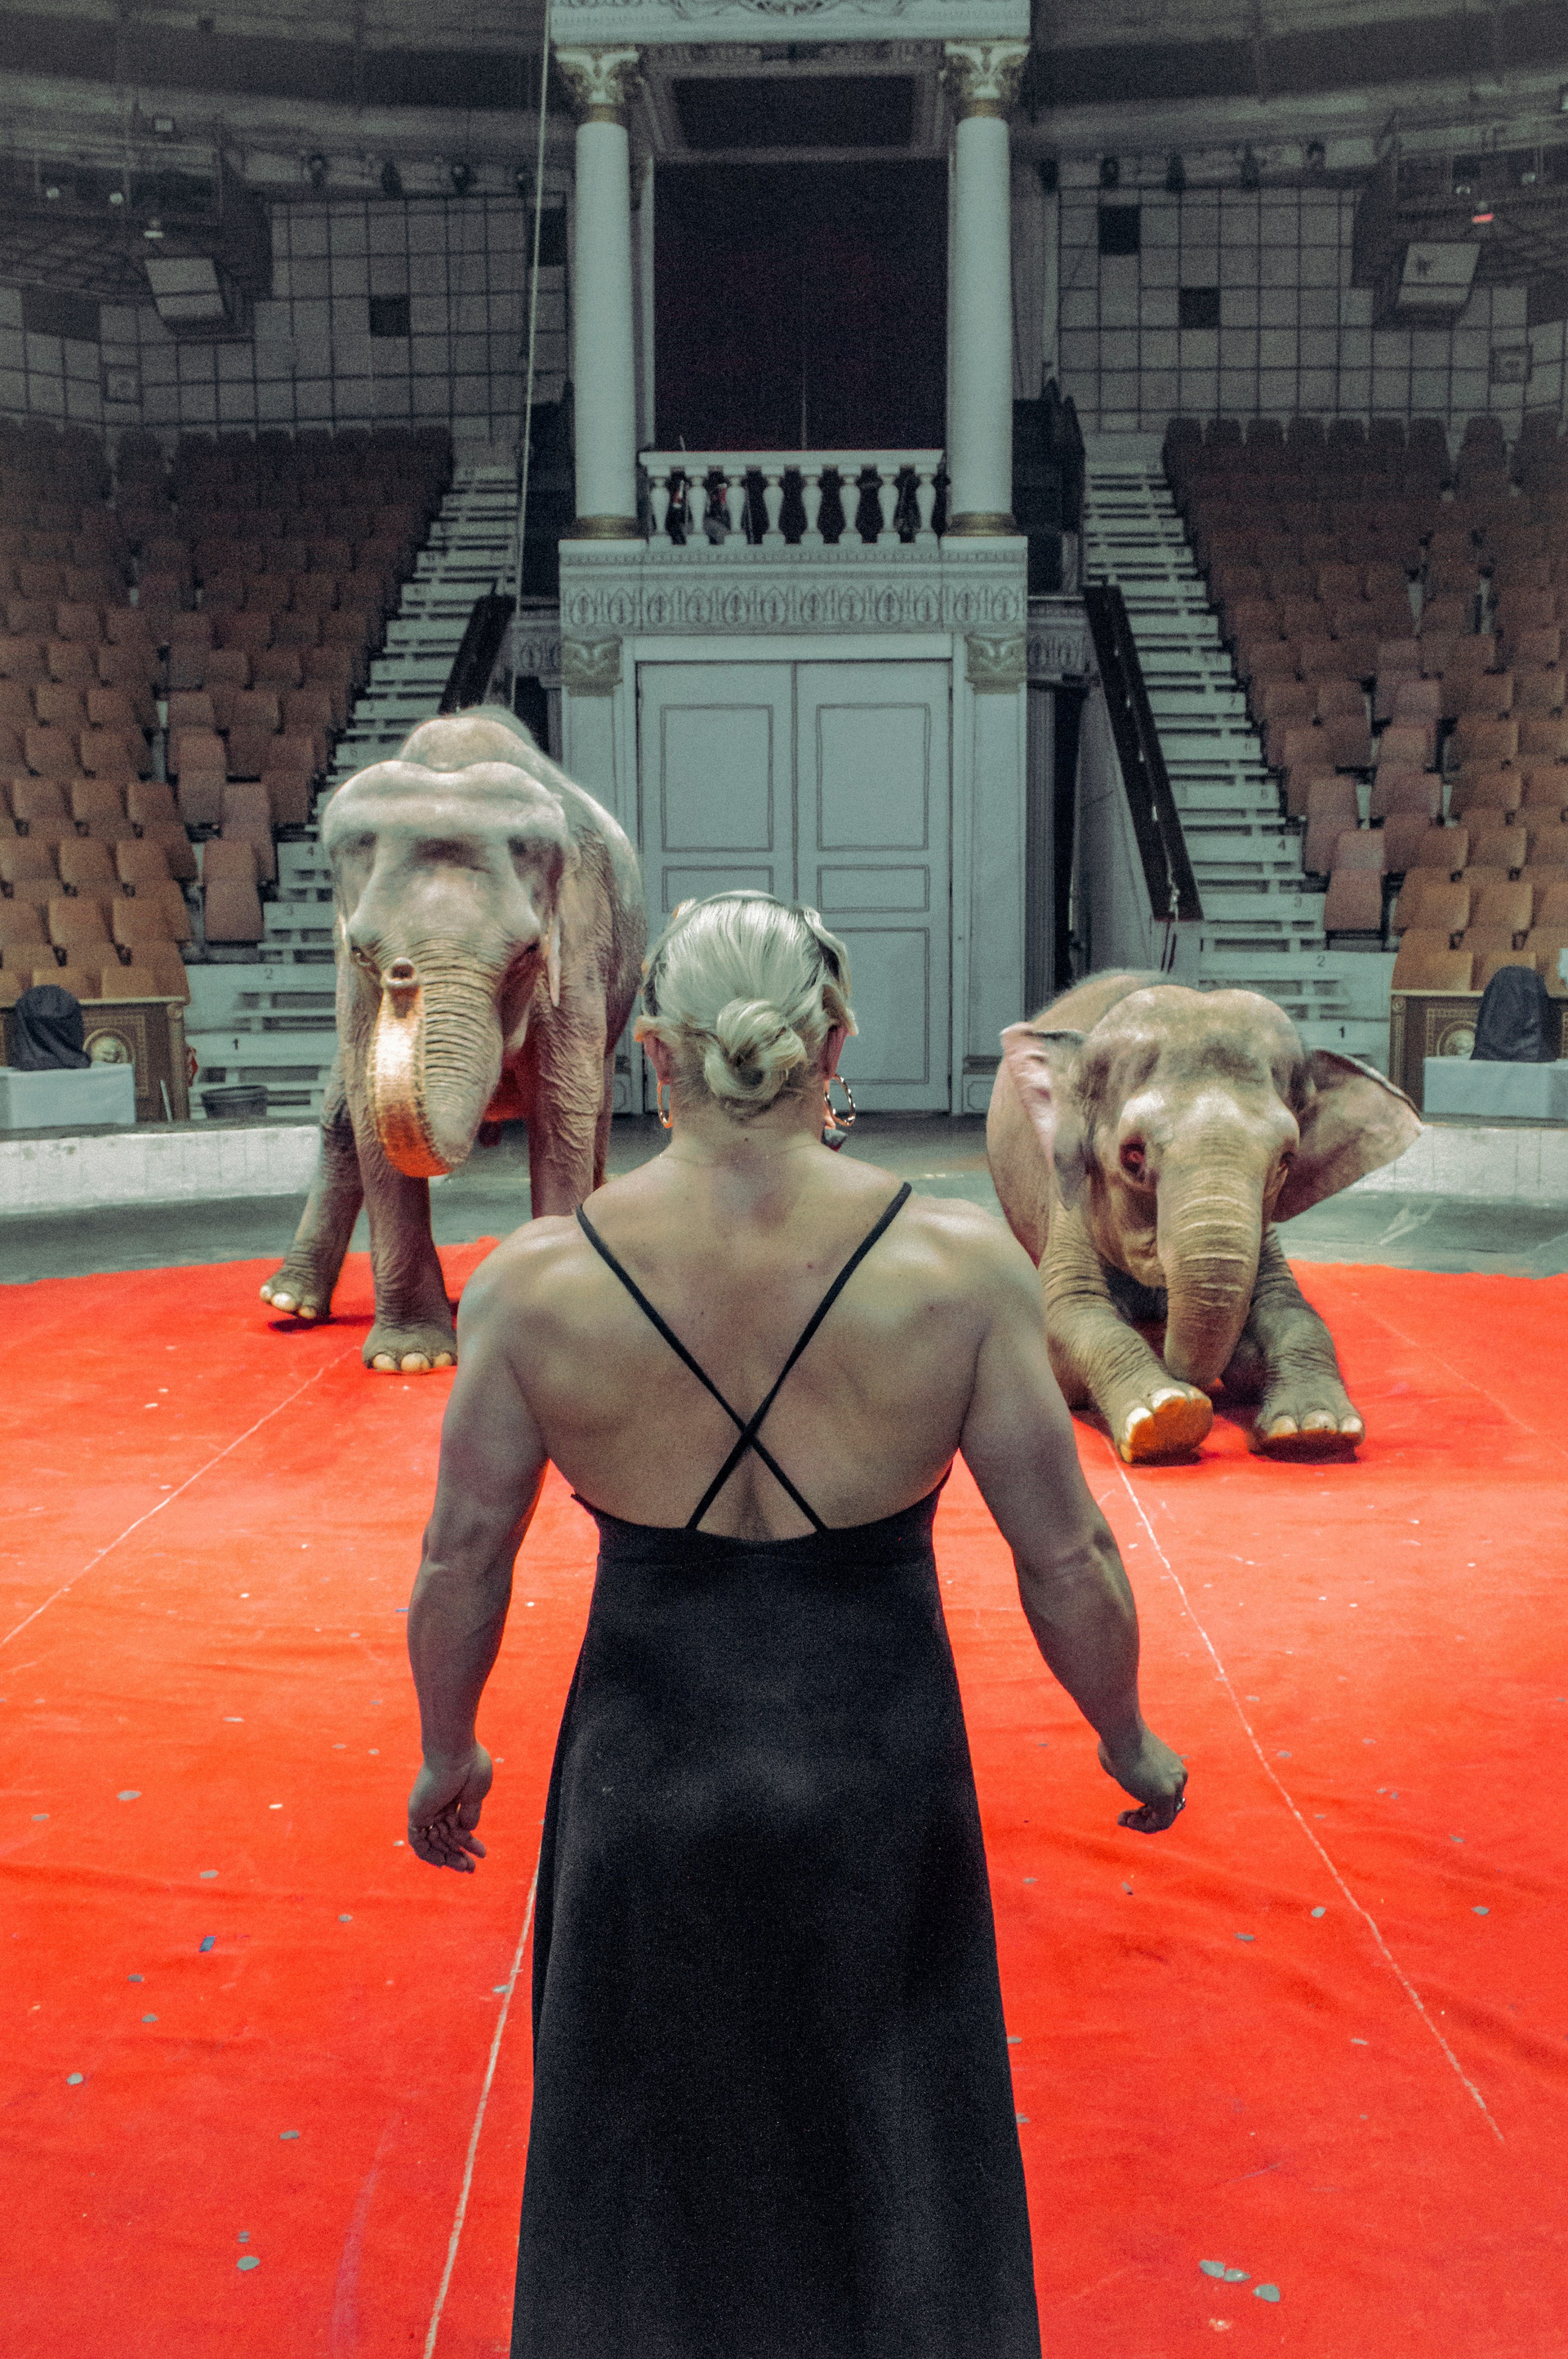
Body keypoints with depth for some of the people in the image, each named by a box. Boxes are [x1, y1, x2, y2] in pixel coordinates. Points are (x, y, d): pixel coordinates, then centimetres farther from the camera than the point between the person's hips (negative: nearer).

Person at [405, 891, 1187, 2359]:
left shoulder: (533, 1283, -14)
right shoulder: (960, 1266, -16)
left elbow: (459, 1563, -4)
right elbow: (1067, 1559, -9)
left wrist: (446, 1752, 14)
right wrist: (1130, 1742, 9)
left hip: (649, 1785, 1)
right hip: (880, 1791, 0)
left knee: (655, 2183, 24)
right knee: (886, 2172, 24)